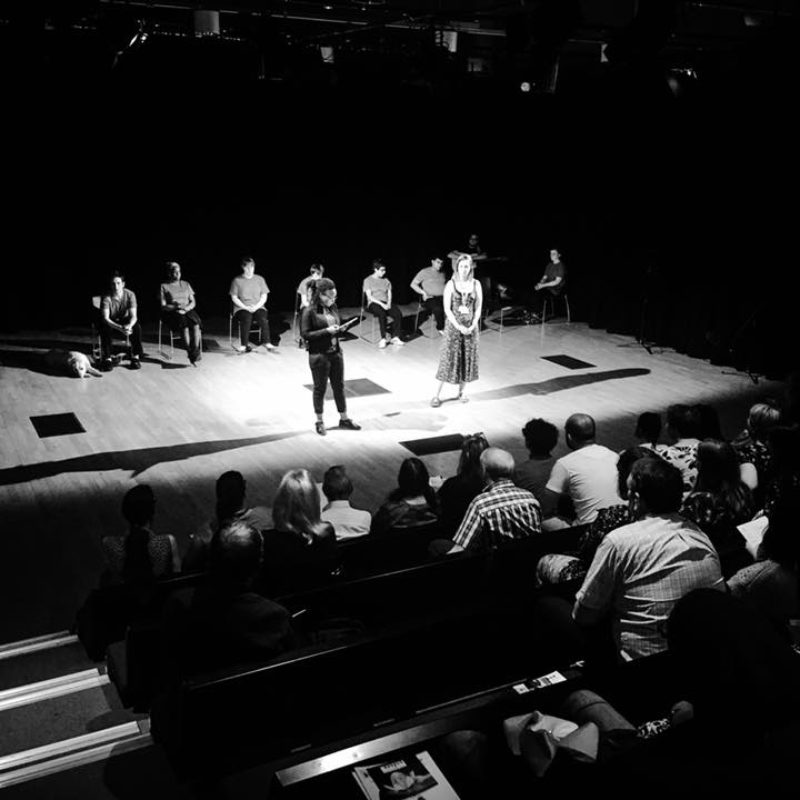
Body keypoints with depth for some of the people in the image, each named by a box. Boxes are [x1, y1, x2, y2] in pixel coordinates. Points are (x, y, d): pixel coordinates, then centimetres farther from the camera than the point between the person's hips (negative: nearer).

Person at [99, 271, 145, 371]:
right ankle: (107, 359, -24)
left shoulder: (130, 295, -17)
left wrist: (128, 326, -47)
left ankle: (135, 357, -18)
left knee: (137, 327, -29)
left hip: (125, 321, 1)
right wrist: (120, 328, -48)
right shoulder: (106, 297, -22)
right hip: (111, 322, -1)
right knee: (104, 329, -34)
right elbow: (105, 318, -32)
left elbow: (133, 316, -23)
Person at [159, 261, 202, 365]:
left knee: (196, 324, -32)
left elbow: (193, 302, 14)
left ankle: (195, 352, -39)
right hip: (172, 313, -3)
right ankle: (191, 353, -36)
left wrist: (187, 308, -8)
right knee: (184, 323, -36)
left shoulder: (186, 284, 19)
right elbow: (163, 306, 0)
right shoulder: (164, 287, 7)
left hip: (188, 311, 3)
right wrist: (176, 307, -17)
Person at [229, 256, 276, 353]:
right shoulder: (237, 280, 6)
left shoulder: (259, 279, 13)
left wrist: (256, 306, -10)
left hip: (258, 307, 2)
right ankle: (245, 345, -33)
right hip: (241, 308, -2)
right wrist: (245, 307, -12)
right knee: (247, 318, -35)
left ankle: (266, 342, -29)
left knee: (263, 317, -32)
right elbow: (234, 298, 2)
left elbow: (264, 297, 8)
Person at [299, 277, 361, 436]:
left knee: (339, 386, 13)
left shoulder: (333, 308, 4)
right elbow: (305, 334, -16)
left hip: (336, 353, 6)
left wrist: (338, 329, 1)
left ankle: (344, 419, 26)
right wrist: (326, 331, -22)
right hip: (319, 356, -6)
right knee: (320, 389, 7)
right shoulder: (310, 312, -14)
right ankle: (319, 422, 23)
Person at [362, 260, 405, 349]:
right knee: (382, 314, -39)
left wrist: (389, 303, -9)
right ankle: (384, 338, -33)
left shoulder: (386, 280, 19)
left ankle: (395, 337, -25)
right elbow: (369, 296, -6)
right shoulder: (368, 280, 3)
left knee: (398, 314, -26)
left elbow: (389, 294, 14)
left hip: (386, 303, 5)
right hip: (374, 303, -5)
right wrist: (382, 304, -17)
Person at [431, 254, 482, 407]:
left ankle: (462, 391, 22)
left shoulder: (476, 284, 2)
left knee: (468, 358, 7)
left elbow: (478, 308, 2)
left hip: (470, 326, 3)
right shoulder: (451, 284, -5)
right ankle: (437, 394, 2)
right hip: (453, 325, -3)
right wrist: (459, 326, -16)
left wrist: (473, 326, -11)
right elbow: (447, 309, -8)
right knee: (448, 358, -3)